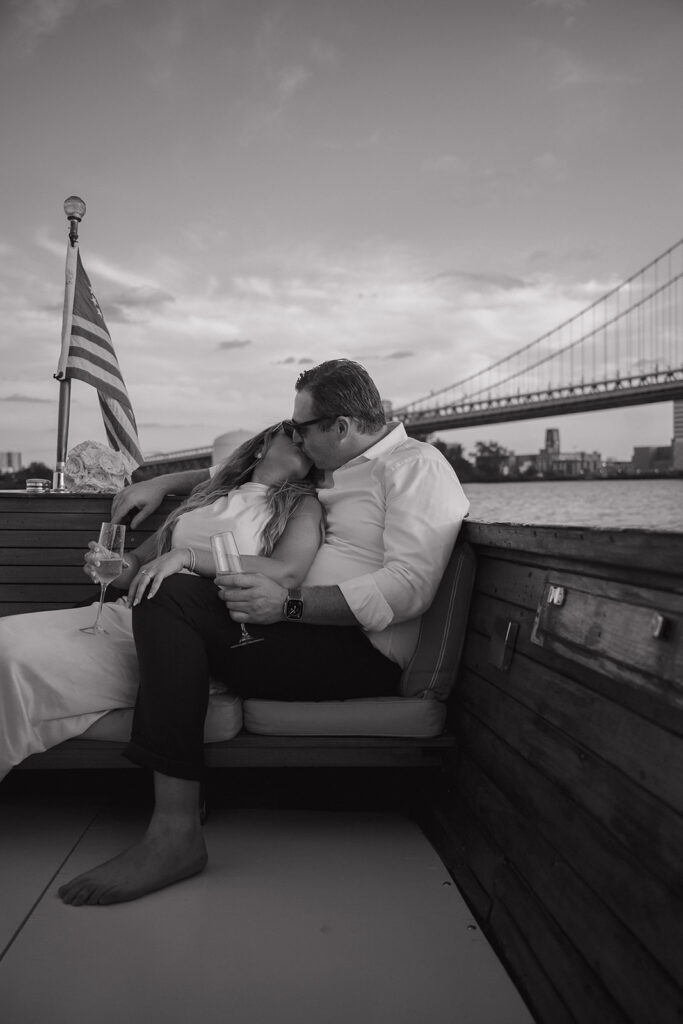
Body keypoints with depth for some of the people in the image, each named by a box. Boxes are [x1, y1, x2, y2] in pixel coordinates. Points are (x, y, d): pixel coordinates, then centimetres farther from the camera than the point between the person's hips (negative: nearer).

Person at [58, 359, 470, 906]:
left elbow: (410, 586, -21)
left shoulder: (417, 465, -7)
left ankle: (177, 830, -23)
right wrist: (163, 483, 21)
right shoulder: (337, 467, 20)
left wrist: (288, 604, -25)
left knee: (172, 599, -21)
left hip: (364, 652, -10)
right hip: (312, 628, 10)